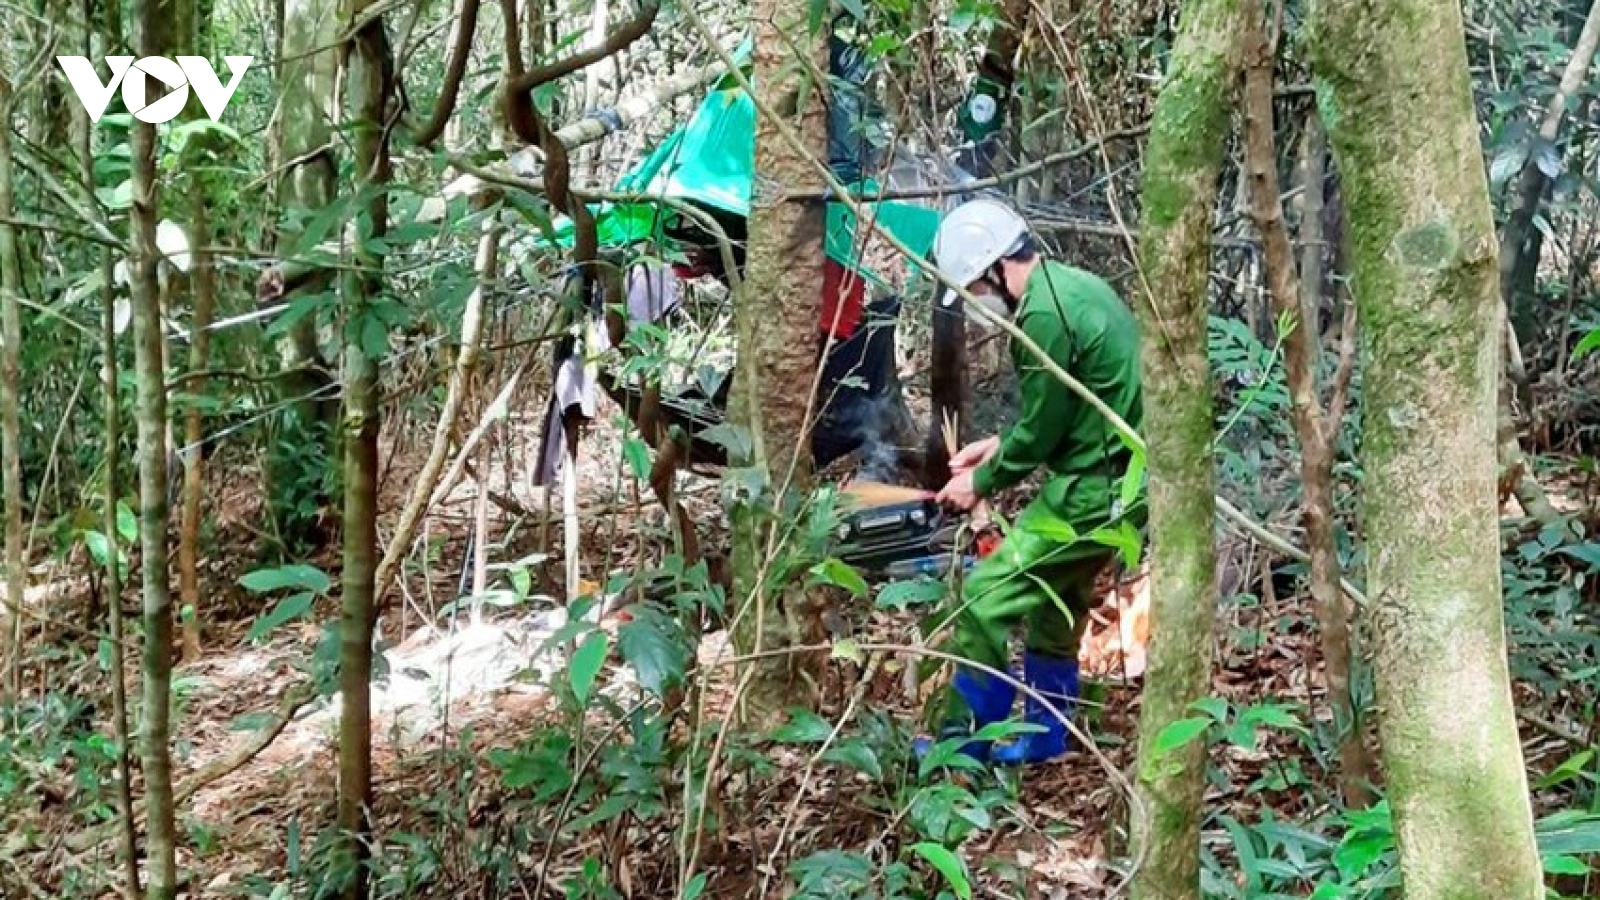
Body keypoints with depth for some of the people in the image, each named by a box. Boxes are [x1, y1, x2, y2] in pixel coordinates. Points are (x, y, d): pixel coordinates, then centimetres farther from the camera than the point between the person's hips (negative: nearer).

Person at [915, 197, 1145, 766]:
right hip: (1122, 478, 10)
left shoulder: (1045, 315, -21)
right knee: (1056, 604, 20)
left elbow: (1043, 429, -15)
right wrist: (998, 444, 15)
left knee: (986, 597, -5)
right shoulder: (1071, 286, 11)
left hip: (1093, 489, -10)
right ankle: (1043, 738, 31)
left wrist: (982, 482, -1)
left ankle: (964, 742, 5)